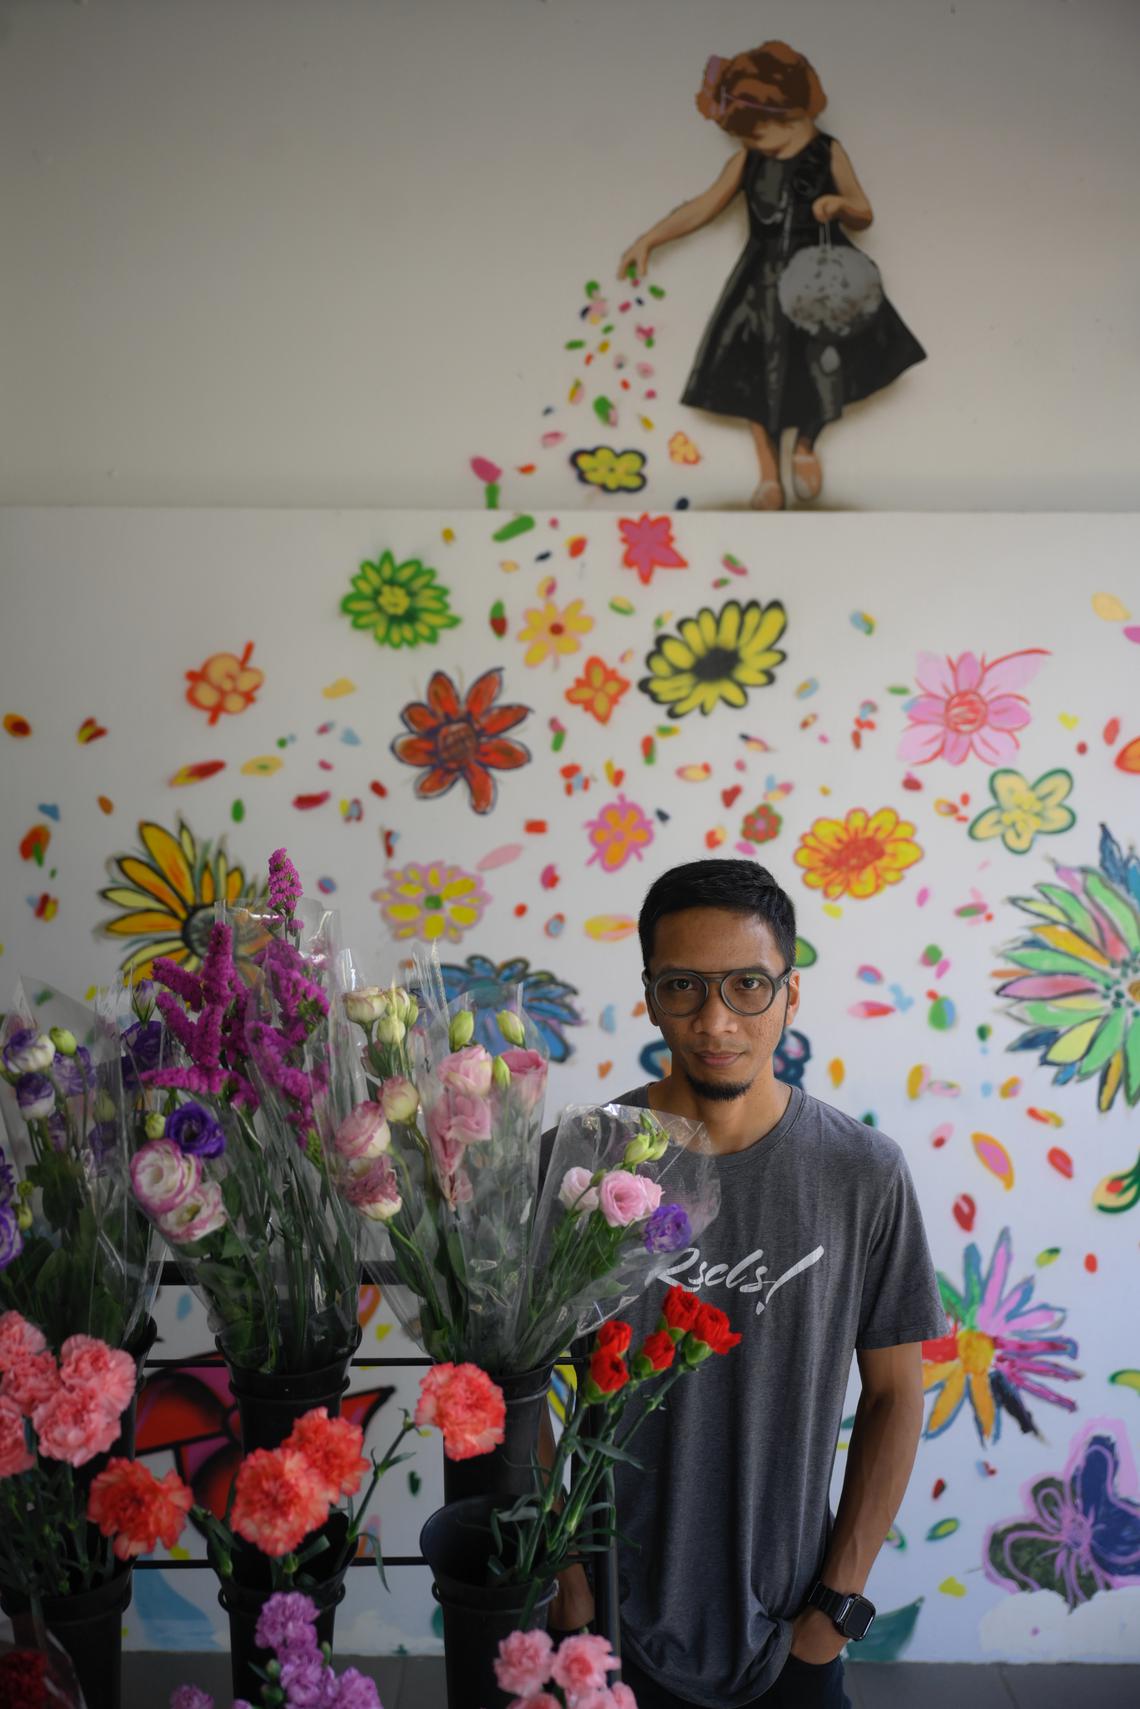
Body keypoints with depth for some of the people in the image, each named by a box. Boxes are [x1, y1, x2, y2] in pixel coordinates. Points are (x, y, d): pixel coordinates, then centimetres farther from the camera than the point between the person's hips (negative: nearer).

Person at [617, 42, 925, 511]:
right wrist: (649, 240, -4)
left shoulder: (827, 153, -5)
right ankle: (768, 471, 14)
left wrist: (840, 205, -21)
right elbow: (702, 207, 2)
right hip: (764, 280, 2)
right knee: (755, 371, -1)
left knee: (826, 364, -10)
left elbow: (863, 216, 2)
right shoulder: (747, 161, 0)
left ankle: (806, 448, 19)